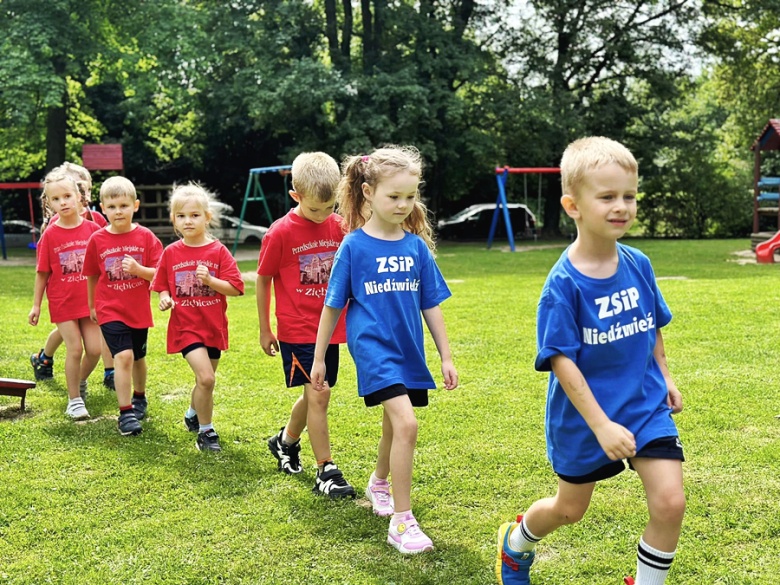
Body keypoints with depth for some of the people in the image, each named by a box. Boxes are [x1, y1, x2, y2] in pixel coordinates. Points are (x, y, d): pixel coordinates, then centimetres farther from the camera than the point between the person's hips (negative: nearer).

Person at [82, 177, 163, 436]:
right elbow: (92, 276, 9)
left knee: (138, 357, 18)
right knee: (123, 356, -17)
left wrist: (138, 269, -25)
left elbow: (158, 274, -6)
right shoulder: (97, 240, -4)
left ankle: (139, 397, 44)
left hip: (139, 310, 2)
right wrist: (92, 305, 17)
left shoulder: (145, 237, -6)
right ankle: (125, 412, -10)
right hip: (110, 310, -2)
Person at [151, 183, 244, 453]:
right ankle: (205, 430, -1)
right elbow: (162, 286, 10)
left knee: (205, 380, 15)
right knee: (206, 377, -18)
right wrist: (165, 298, -11)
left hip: (213, 325, 2)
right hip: (185, 326, -2)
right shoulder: (171, 253, 0)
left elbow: (235, 288, -6)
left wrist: (210, 280, -21)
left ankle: (193, 414, 46)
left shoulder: (218, 251, -3)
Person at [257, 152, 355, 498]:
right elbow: (262, 280, -2)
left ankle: (285, 441, 42)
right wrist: (264, 330, 2)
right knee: (318, 395, -11)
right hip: (296, 330, -5)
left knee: (315, 395, 16)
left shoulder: (339, 226, 1)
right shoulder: (280, 232, -11)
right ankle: (326, 472, -3)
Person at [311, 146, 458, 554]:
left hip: (408, 350, 5)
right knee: (406, 424, -20)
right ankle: (401, 522, -13)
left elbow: (431, 304, 10)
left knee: (394, 425, 19)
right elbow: (332, 305, 0)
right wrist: (319, 358, 4)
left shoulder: (416, 245, 3)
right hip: (373, 347, -5)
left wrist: (446, 357, 10)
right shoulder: (354, 246, -7)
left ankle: (379, 483, 49)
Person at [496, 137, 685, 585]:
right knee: (570, 510, 16)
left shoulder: (638, 264, -4)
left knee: (670, 502, -9)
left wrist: (665, 378, 13)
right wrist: (601, 425, -23)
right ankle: (516, 544, 48)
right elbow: (561, 360, -21)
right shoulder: (564, 283, -20)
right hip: (584, 414, -4)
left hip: (646, 405, 4)